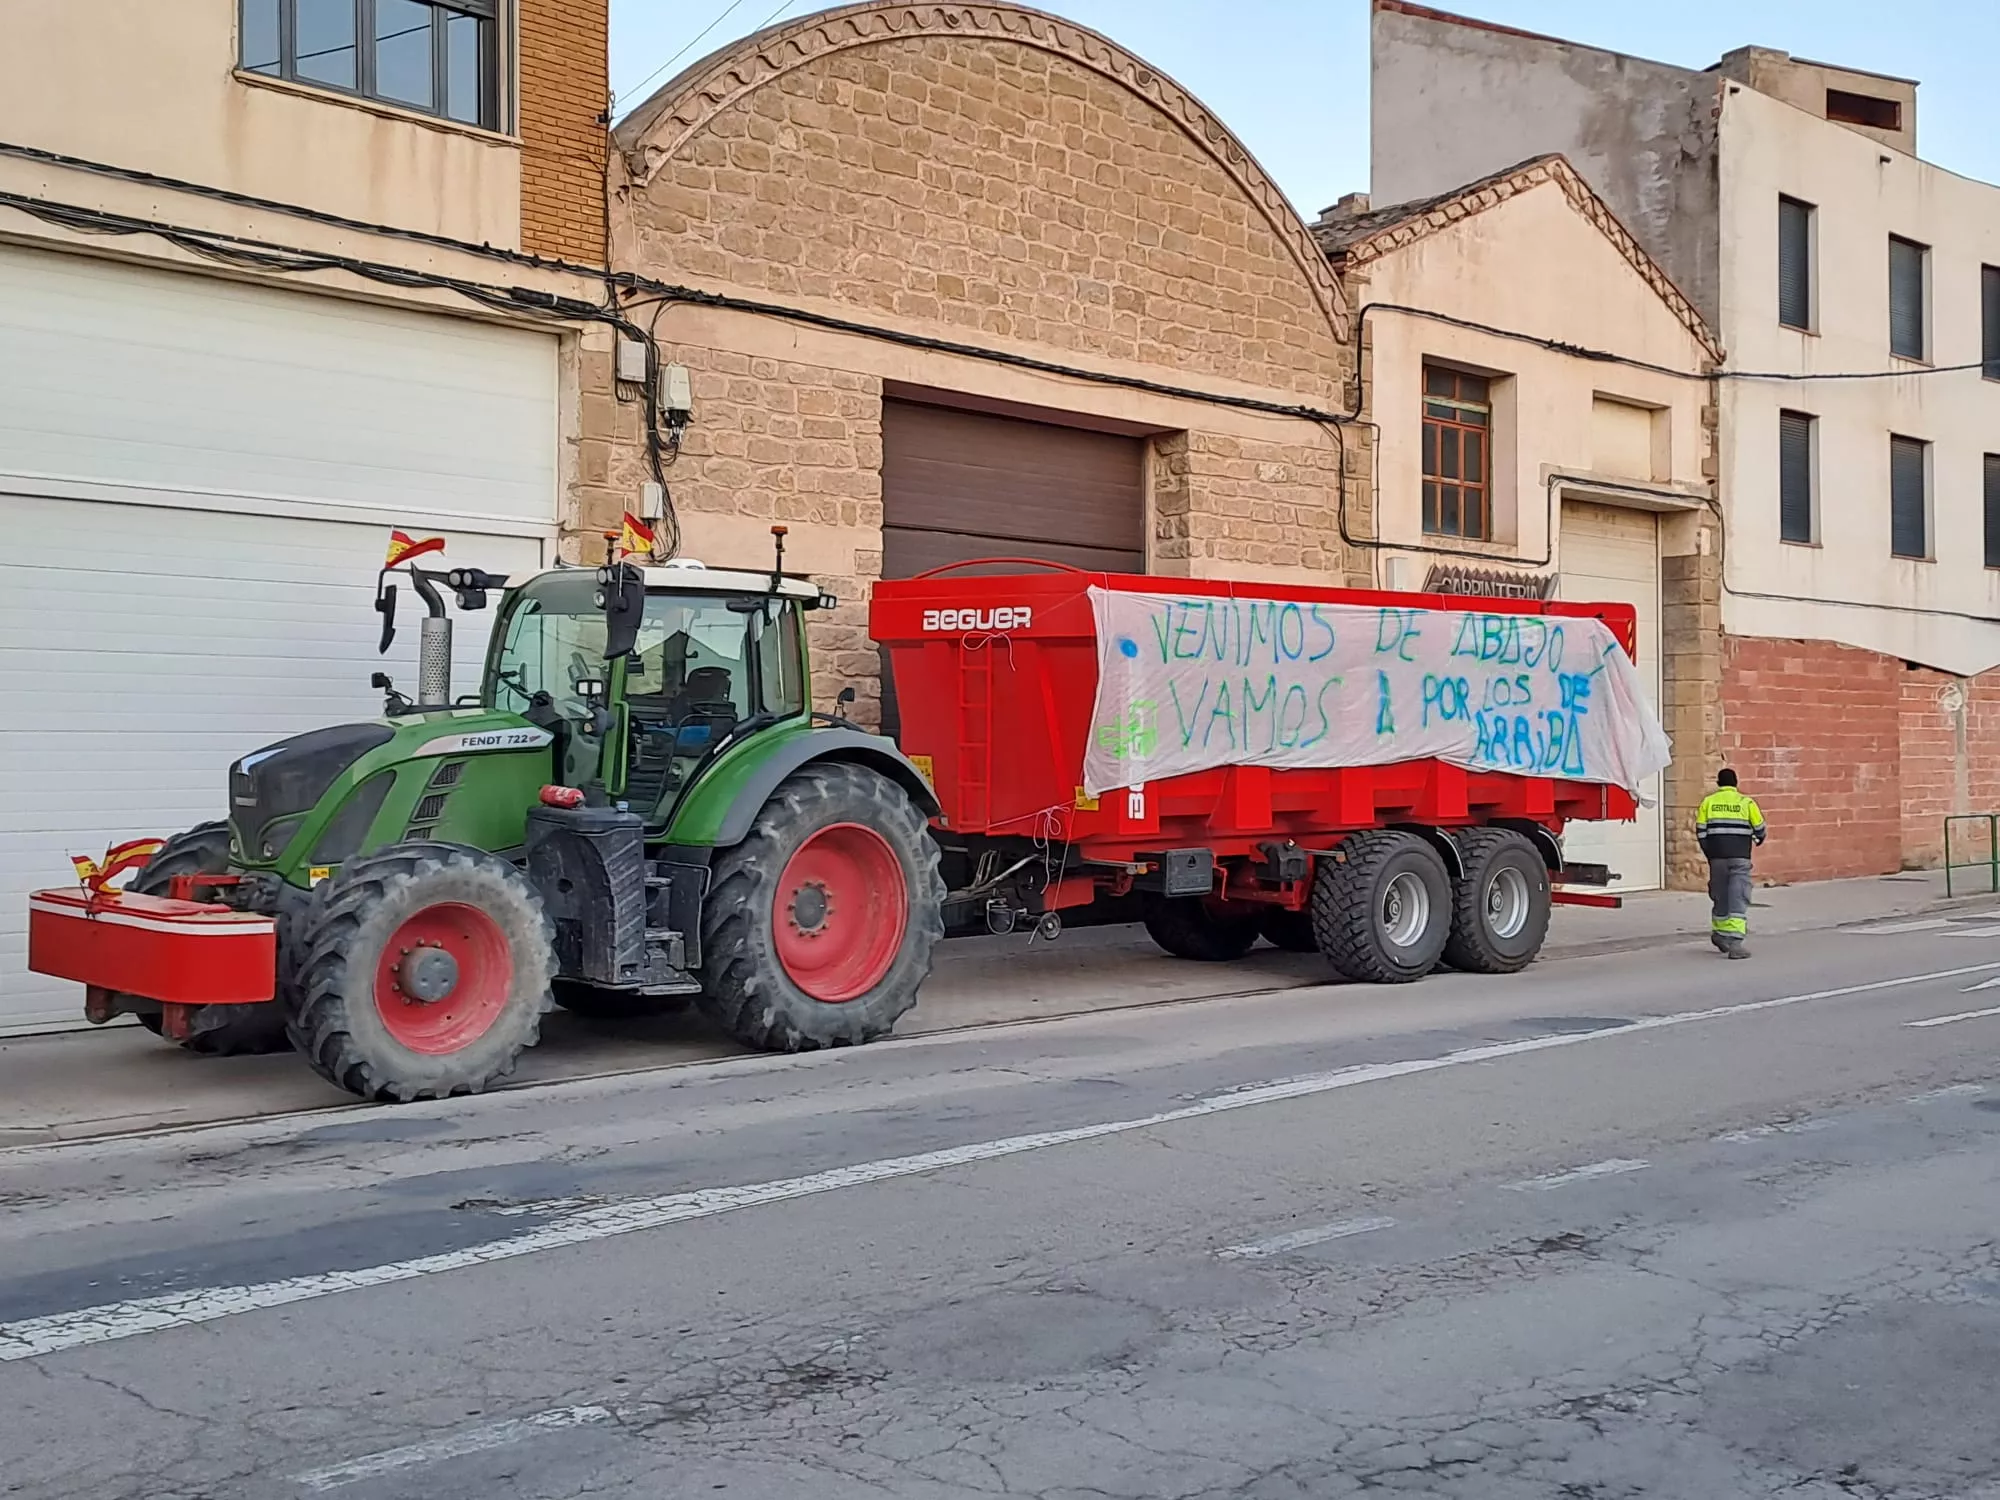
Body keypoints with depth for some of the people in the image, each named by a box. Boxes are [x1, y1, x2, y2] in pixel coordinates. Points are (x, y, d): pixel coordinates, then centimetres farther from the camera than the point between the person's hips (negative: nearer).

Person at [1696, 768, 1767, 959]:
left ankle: (1720, 933, 33)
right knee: (1738, 899, -5)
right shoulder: (1746, 802, 0)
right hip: (1740, 858, -2)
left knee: (1720, 896, 18)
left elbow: (1700, 831, 2)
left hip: (1717, 856, 2)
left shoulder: (1708, 802, 5)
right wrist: (1758, 840, 28)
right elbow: (1759, 829, 5)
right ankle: (1736, 942, -15)